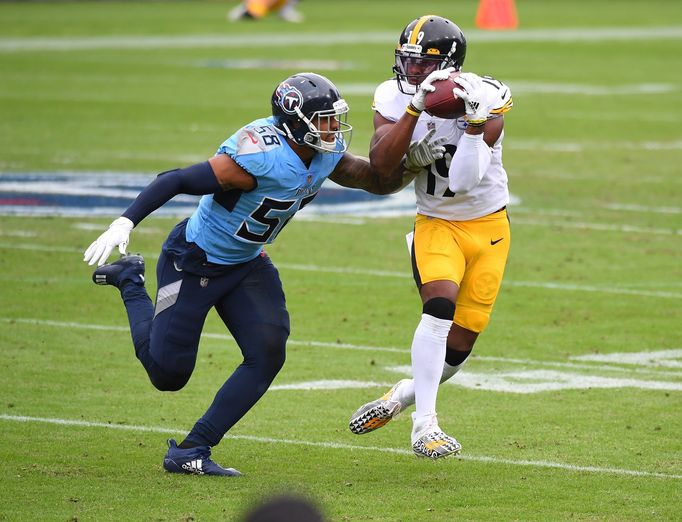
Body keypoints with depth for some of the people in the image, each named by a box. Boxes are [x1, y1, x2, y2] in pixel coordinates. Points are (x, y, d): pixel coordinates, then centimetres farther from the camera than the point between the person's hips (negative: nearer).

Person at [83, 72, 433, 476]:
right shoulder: (261, 157, -33)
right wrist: (125, 223, -36)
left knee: (268, 354, -11)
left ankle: (191, 452, -2)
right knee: (168, 373, 1)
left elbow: (379, 182, 7)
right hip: (194, 261, -7)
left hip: (246, 264, 7)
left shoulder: (328, 155, -8)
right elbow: (178, 181, -29)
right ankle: (130, 281, 28)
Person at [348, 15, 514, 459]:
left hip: (488, 228, 0)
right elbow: (381, 164, -26)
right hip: (436, 225, 0)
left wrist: (474, 122, -36)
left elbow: (464, 182, -26)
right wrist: (415, 108, -34)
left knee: (459, 345, 1)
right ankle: (425, 426, -24)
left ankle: (404, 395, 29)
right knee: (441, 306, -28)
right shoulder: (395, 97, -9)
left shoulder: (487, 100, -18)